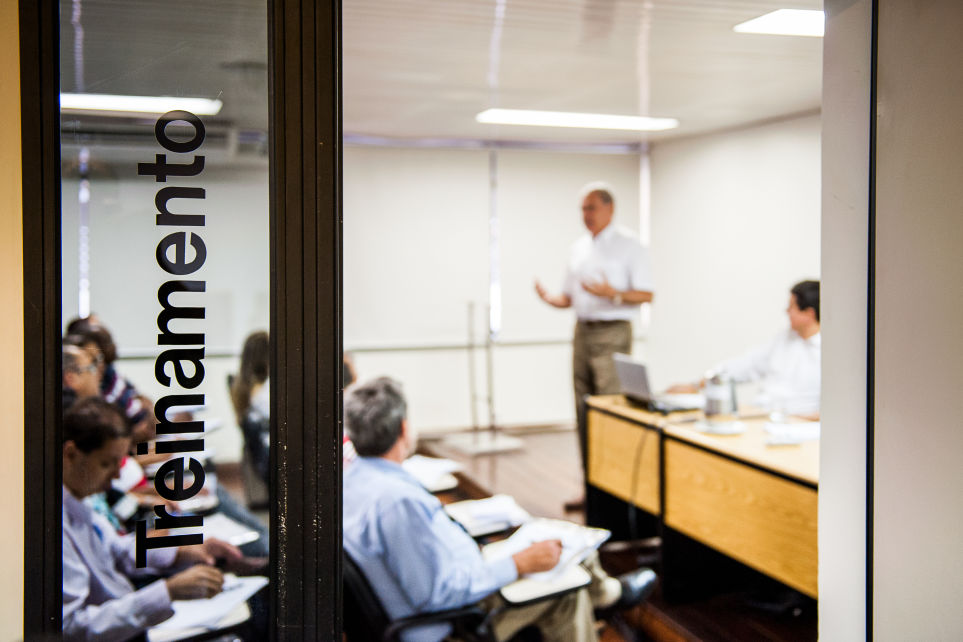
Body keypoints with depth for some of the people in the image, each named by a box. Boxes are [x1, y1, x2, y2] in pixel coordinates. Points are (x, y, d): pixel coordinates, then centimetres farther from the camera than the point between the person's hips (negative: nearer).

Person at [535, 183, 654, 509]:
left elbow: (646, 294, -9)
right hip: (583, 332, 7)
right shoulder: (579, 248, 16)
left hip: (612, 334, -7)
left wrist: (612, 294, -25)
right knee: (584, 414, 7)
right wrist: (550, 298, -2)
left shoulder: (629, 245, -3)